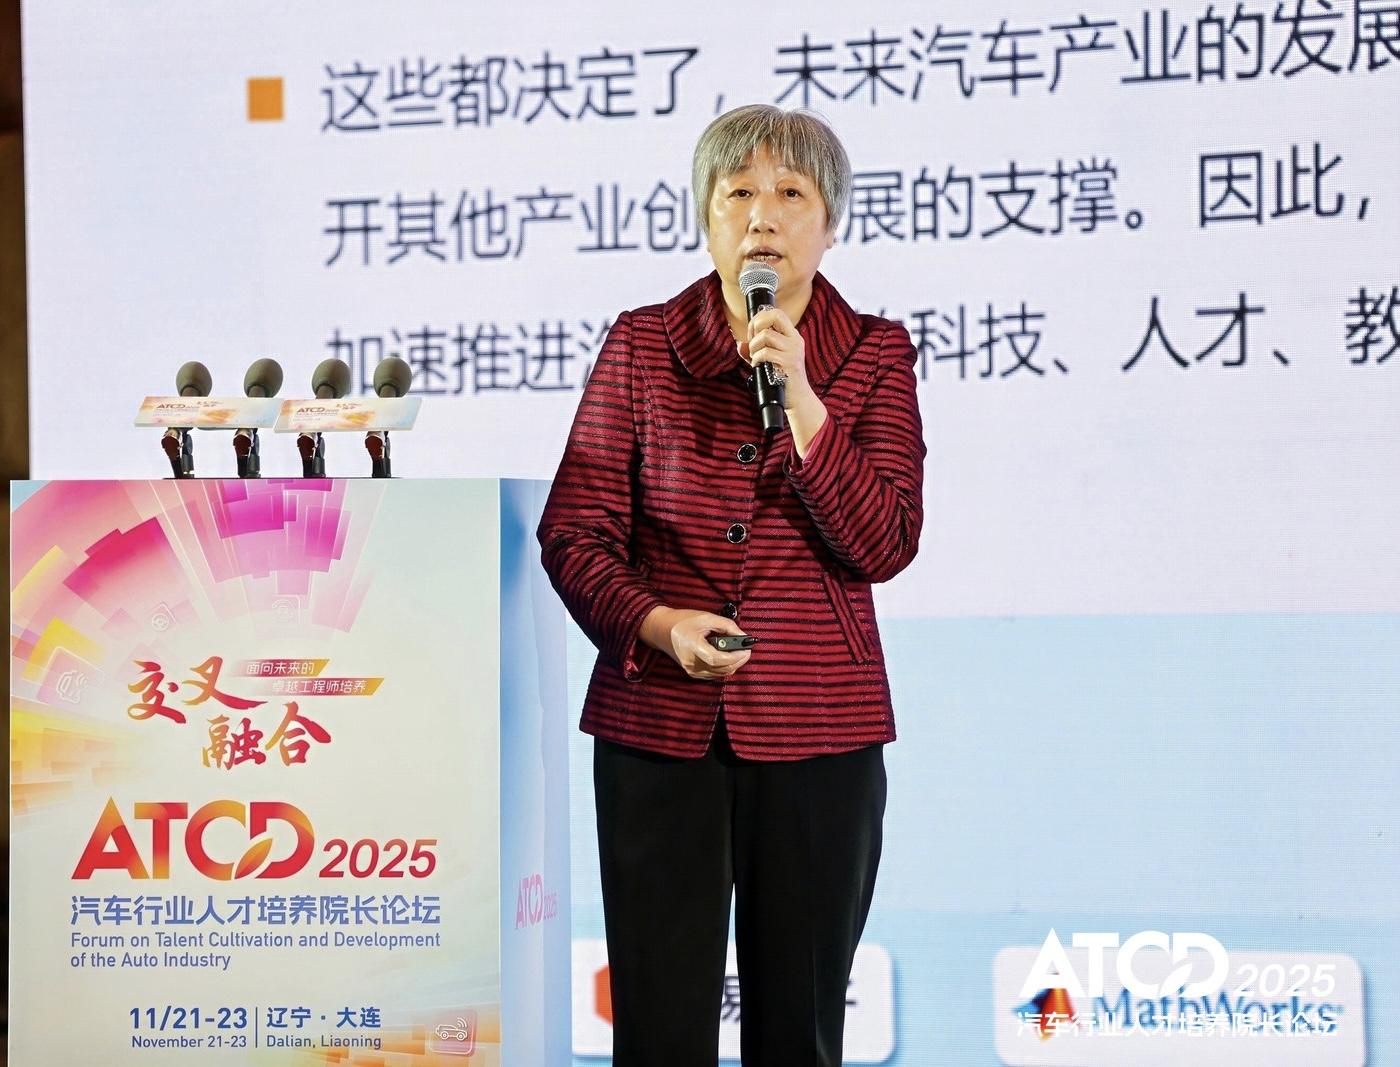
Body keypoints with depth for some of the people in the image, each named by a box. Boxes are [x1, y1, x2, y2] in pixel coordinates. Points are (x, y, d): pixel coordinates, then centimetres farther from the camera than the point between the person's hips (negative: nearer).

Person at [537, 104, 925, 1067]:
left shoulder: (875, 355, 4)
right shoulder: (641, 346, 4)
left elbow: (882, 548, -7)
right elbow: (575, 533, 0)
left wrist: (800, 400, -16)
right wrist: (658, 623, -18)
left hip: (816, 732, 0)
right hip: (659, 724, 0)